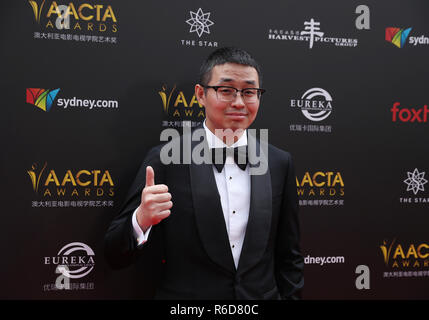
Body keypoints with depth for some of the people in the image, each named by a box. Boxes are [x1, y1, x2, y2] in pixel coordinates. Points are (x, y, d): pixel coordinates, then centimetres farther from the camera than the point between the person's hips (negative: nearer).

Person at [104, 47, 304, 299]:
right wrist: (141, 220, -29)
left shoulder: (280, 163, -3)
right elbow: (116, 257, -12)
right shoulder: (164, 160, -13)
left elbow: (290, 258, 3)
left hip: (263, 295, 3)